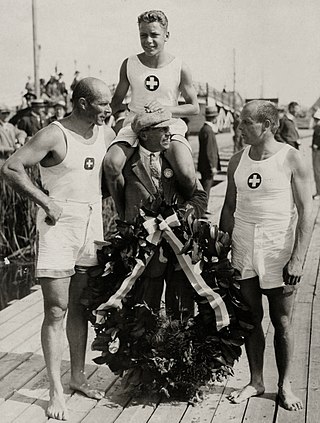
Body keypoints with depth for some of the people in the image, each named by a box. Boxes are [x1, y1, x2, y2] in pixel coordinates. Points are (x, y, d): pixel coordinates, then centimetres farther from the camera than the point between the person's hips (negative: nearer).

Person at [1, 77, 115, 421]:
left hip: (92, 226, 6)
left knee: (80, 307, 14)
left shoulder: (106, 135, 8)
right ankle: (56, 390, 6)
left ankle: (78, 376, 27)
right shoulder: (54, 136, -12)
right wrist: (46, 201, -17)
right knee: (56, 311, -3)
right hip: (59, 226, -6)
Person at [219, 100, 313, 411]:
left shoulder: (291, 159, -7)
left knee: (282, 321, 5)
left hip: (278, 250, -4)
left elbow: (306, 211, -8)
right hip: (242, 250, 4)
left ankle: (284, 385, 20)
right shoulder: (237, 161, 6)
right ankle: (256, 382, 24)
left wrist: (298, 258, -13)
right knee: (251, 319, 10)